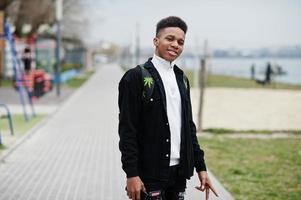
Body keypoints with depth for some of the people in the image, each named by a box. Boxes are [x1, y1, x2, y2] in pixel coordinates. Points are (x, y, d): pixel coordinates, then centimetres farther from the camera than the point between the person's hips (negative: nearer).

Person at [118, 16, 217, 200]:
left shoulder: (182, 79, 13)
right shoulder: (136, 77, -7)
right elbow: (127, 129, -11)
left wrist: (201, 166, 13)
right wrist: (131, 174, -16)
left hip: (179, 171, 6)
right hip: (150, 174, -6)